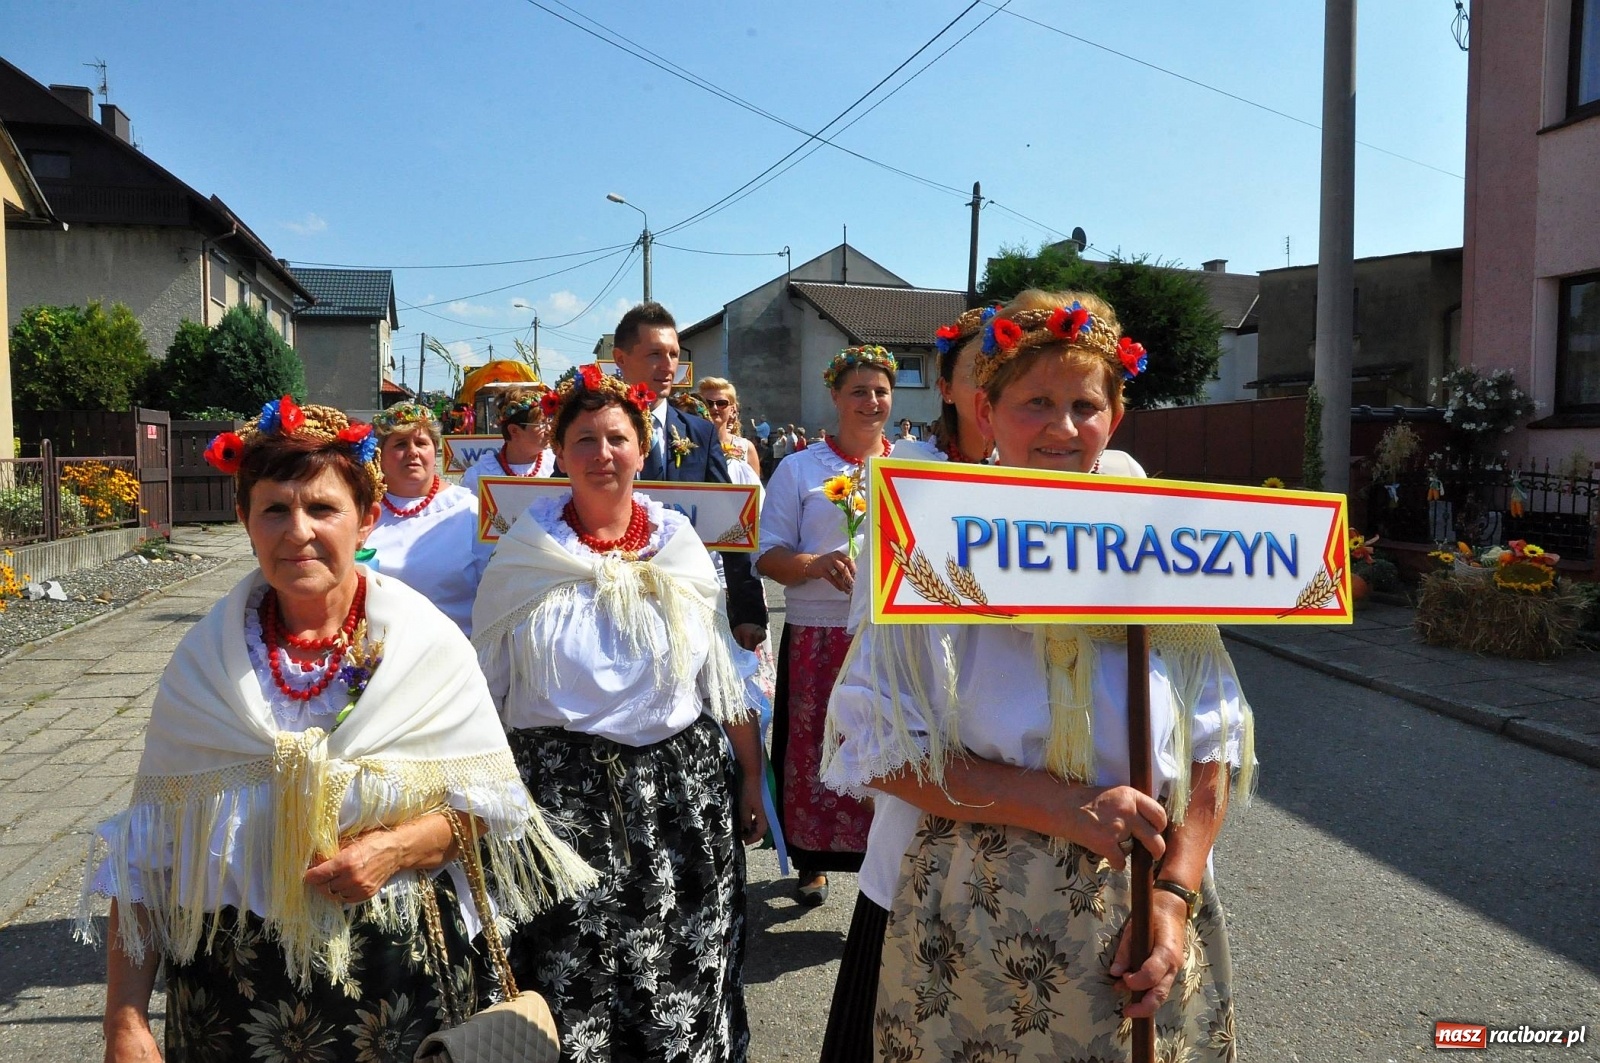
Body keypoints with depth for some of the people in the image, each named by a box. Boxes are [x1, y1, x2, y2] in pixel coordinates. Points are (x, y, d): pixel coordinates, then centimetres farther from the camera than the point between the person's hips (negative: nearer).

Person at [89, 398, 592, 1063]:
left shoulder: (429, 645, -9)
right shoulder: (204, 661, -5)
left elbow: (490, 798, -4)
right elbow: (146, 848, -1)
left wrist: (397, 847, -21)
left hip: (393, 976, -1)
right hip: (229, 982, 1)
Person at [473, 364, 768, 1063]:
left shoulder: (681, 548, 4)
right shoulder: (524, 555, 0)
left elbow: (726, 677, 9)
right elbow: (485, 688, 6)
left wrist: (752, 782, 8)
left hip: (680, 788, 1)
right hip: (558, 789, -1)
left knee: (684, 986, 8)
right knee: (569, 984, 5)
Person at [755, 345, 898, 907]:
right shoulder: (799, 469, 6)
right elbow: (769, 555, 0)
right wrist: (816, 564, -18)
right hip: (818, 636, -1)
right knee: (814, 753, 5)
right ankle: (812, 860, 26)